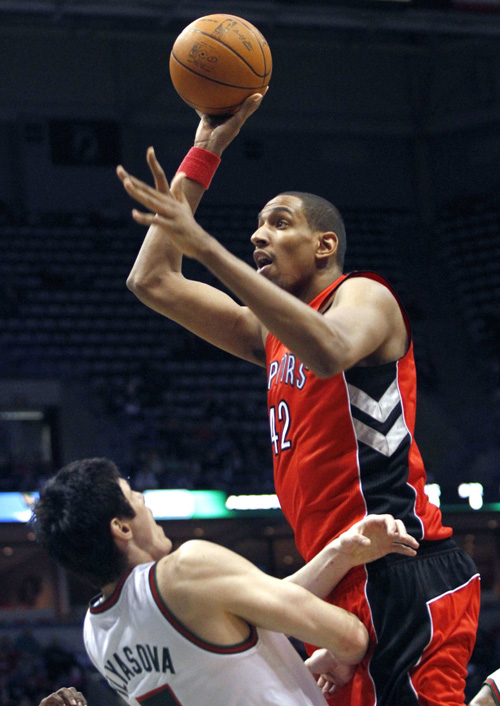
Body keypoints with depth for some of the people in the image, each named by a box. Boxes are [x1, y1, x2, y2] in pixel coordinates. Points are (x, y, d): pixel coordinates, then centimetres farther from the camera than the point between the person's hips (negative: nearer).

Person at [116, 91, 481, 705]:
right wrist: (203, 153, 19)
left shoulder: (364, 295, -1)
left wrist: (205, 247, -29)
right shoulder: (273, 331, 23)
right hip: (347, 582, 9)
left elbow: (330, 351, -27)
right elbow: (153, 284, 21)